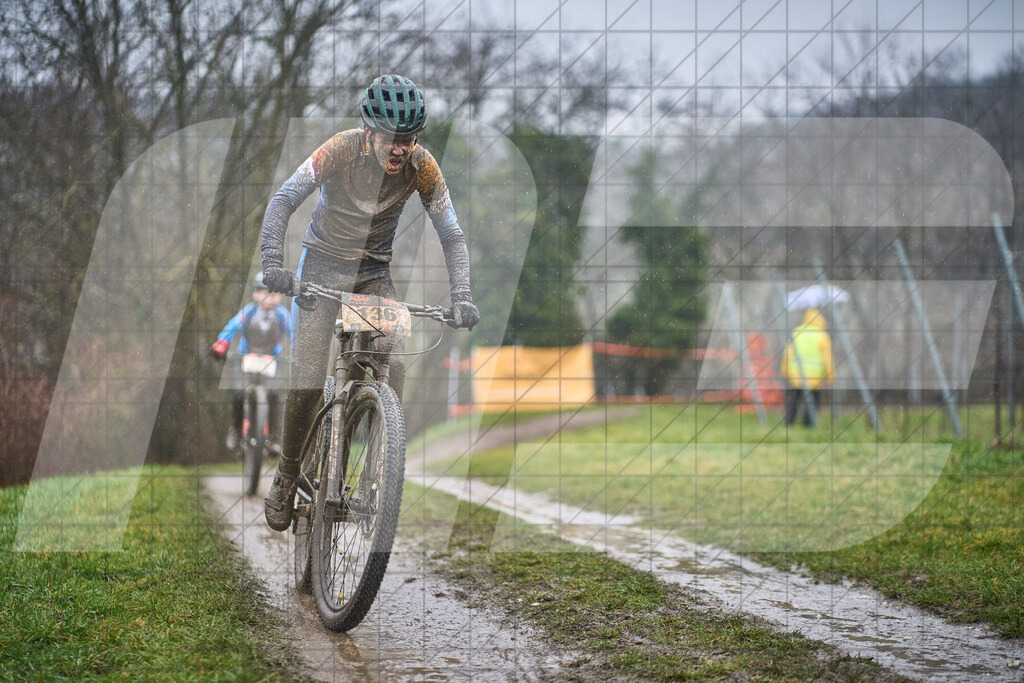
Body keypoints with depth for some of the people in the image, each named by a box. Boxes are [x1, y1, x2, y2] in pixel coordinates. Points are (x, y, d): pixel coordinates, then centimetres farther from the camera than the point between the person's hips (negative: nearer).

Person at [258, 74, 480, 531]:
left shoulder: (422, 167, -17)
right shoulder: (341, 150, -24)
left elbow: (451, 235, -13)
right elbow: (284, 201, -26)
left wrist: (461, 297, -27)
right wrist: (273, 264, -41)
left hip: (374, 271, 2)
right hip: (323, 262, -2)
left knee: (393, 366, -18)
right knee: (307, 382, -12)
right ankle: (287, 477, 9)